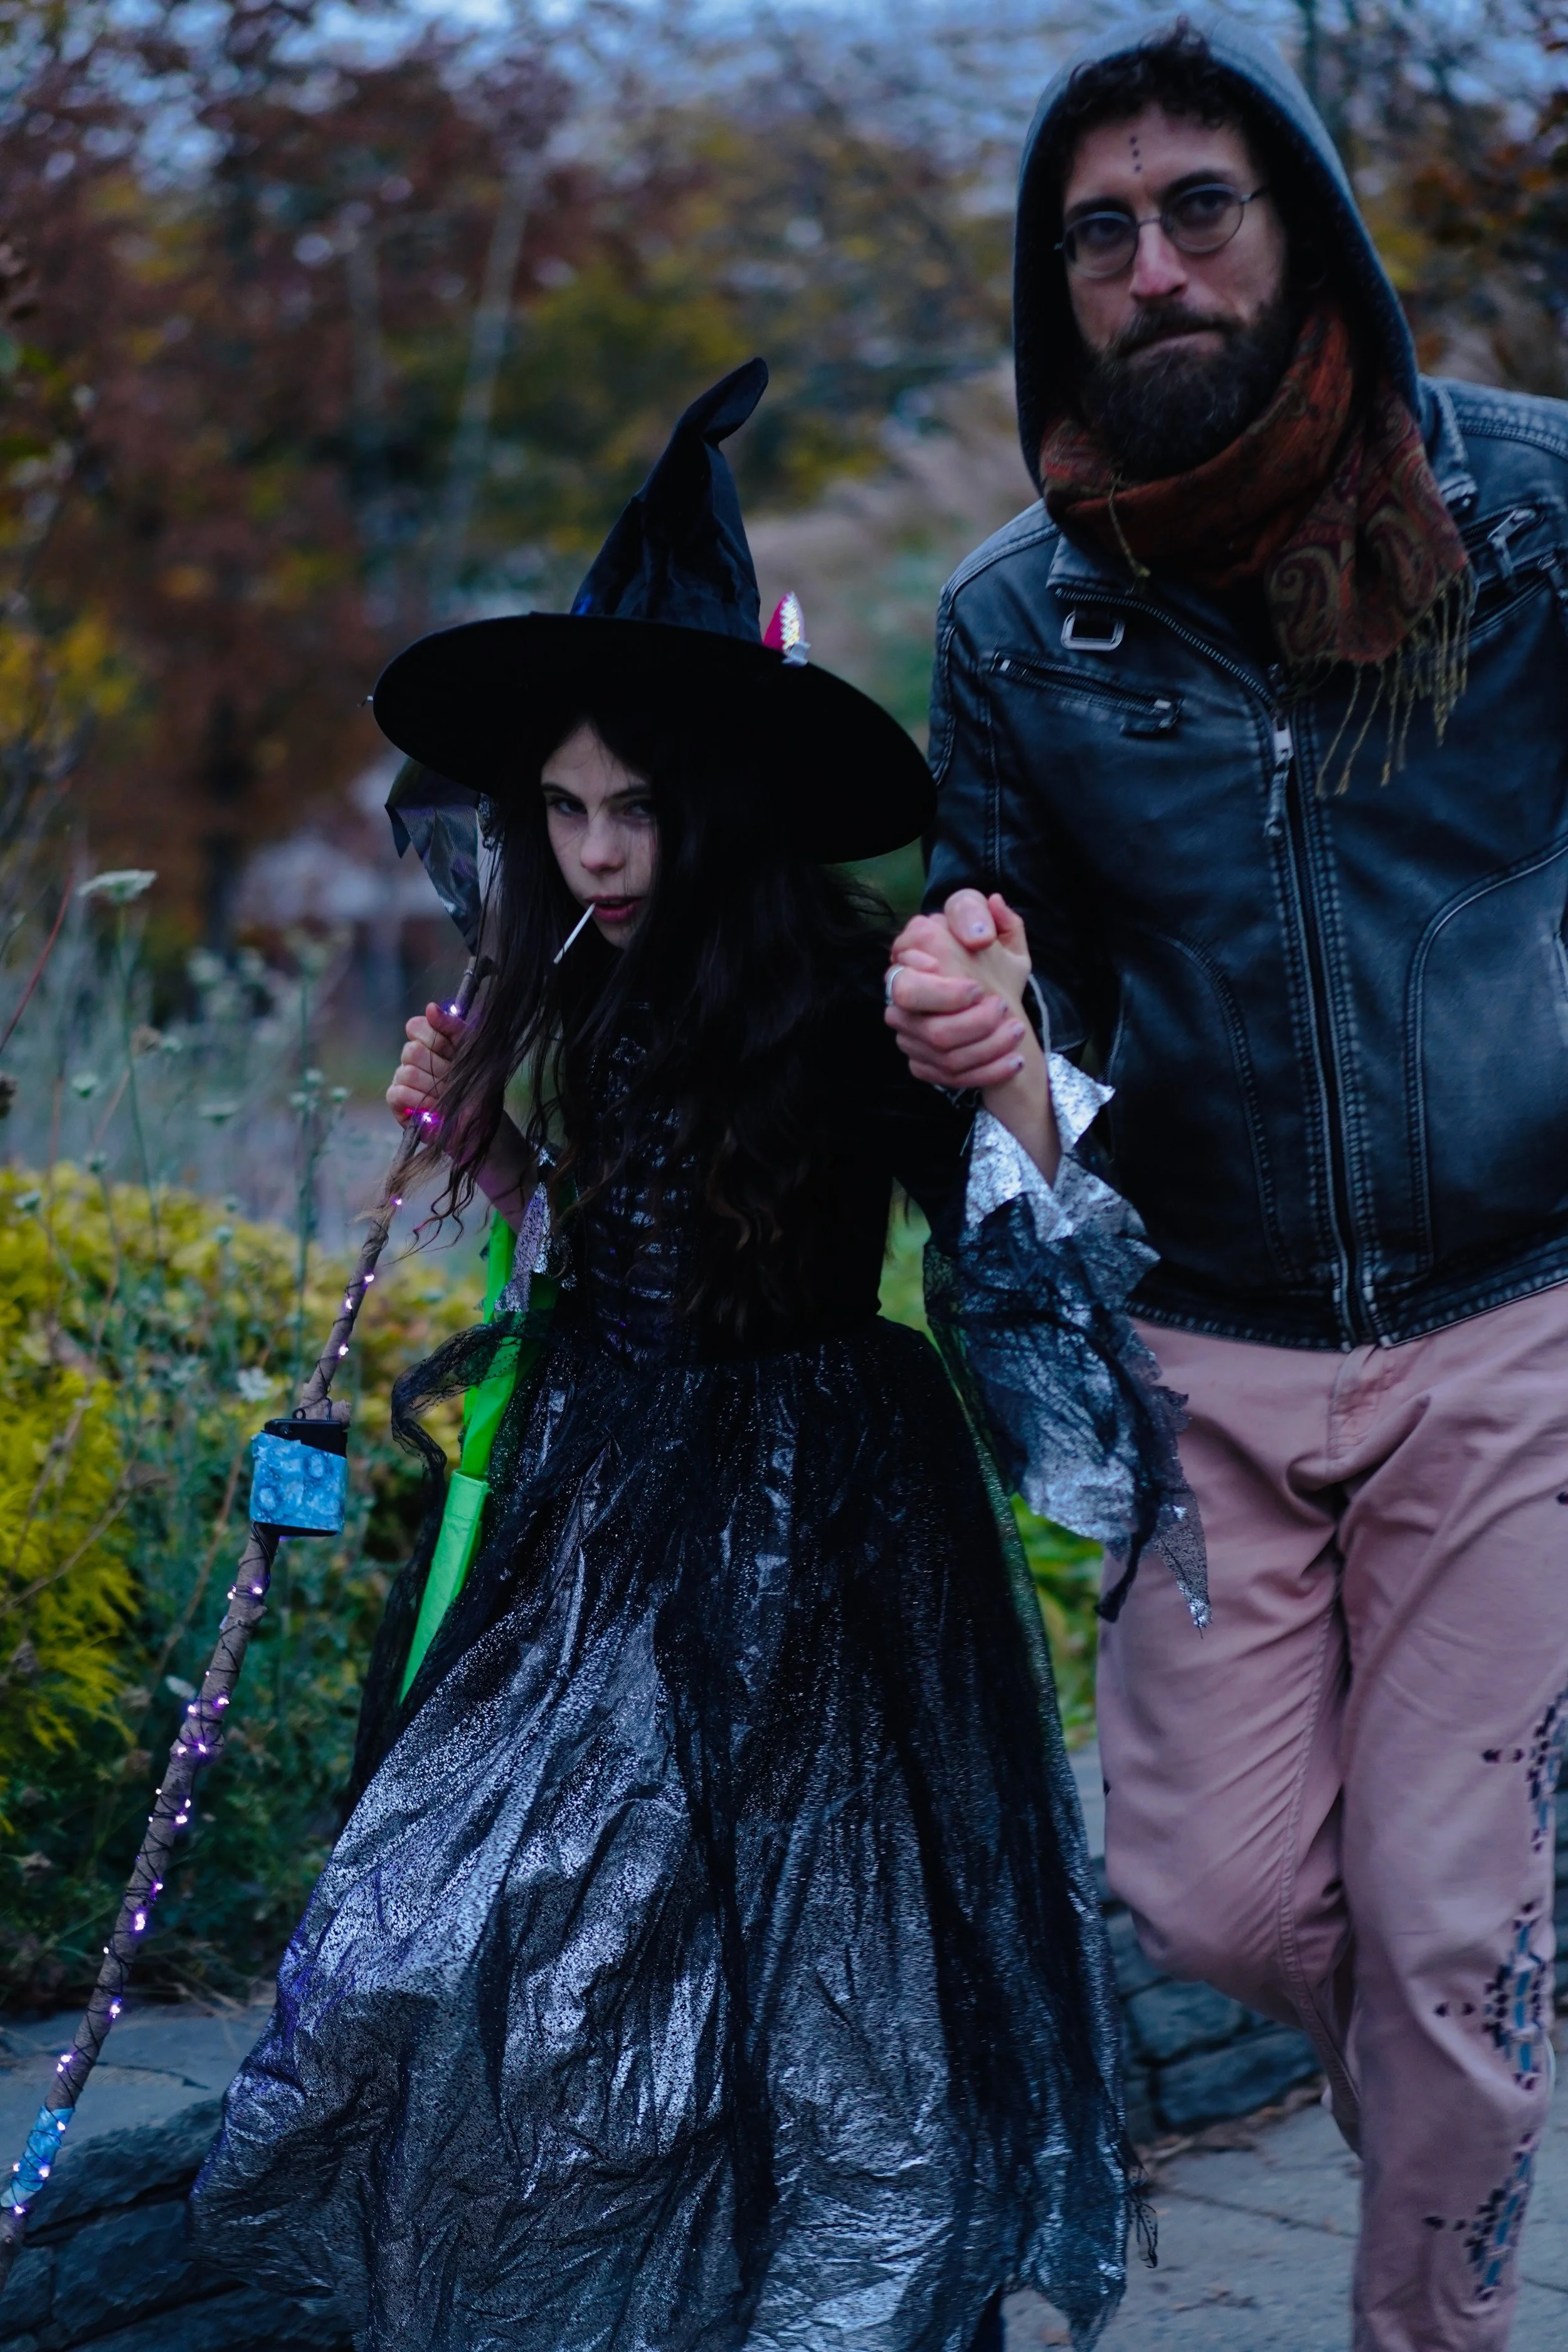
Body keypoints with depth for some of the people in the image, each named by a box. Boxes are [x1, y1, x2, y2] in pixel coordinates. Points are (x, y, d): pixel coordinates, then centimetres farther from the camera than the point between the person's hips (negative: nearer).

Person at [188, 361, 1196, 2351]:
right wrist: (477, 1140, 3)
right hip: (608, 1516, 6)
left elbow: (1018, 1268, -21)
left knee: (784, 1965, -3)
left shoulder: (849, 1001, -14)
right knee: (478, 1930, 3)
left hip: (811, 1550, -6)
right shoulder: (591, 1006, 5)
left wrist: (1017, 1085, -39)